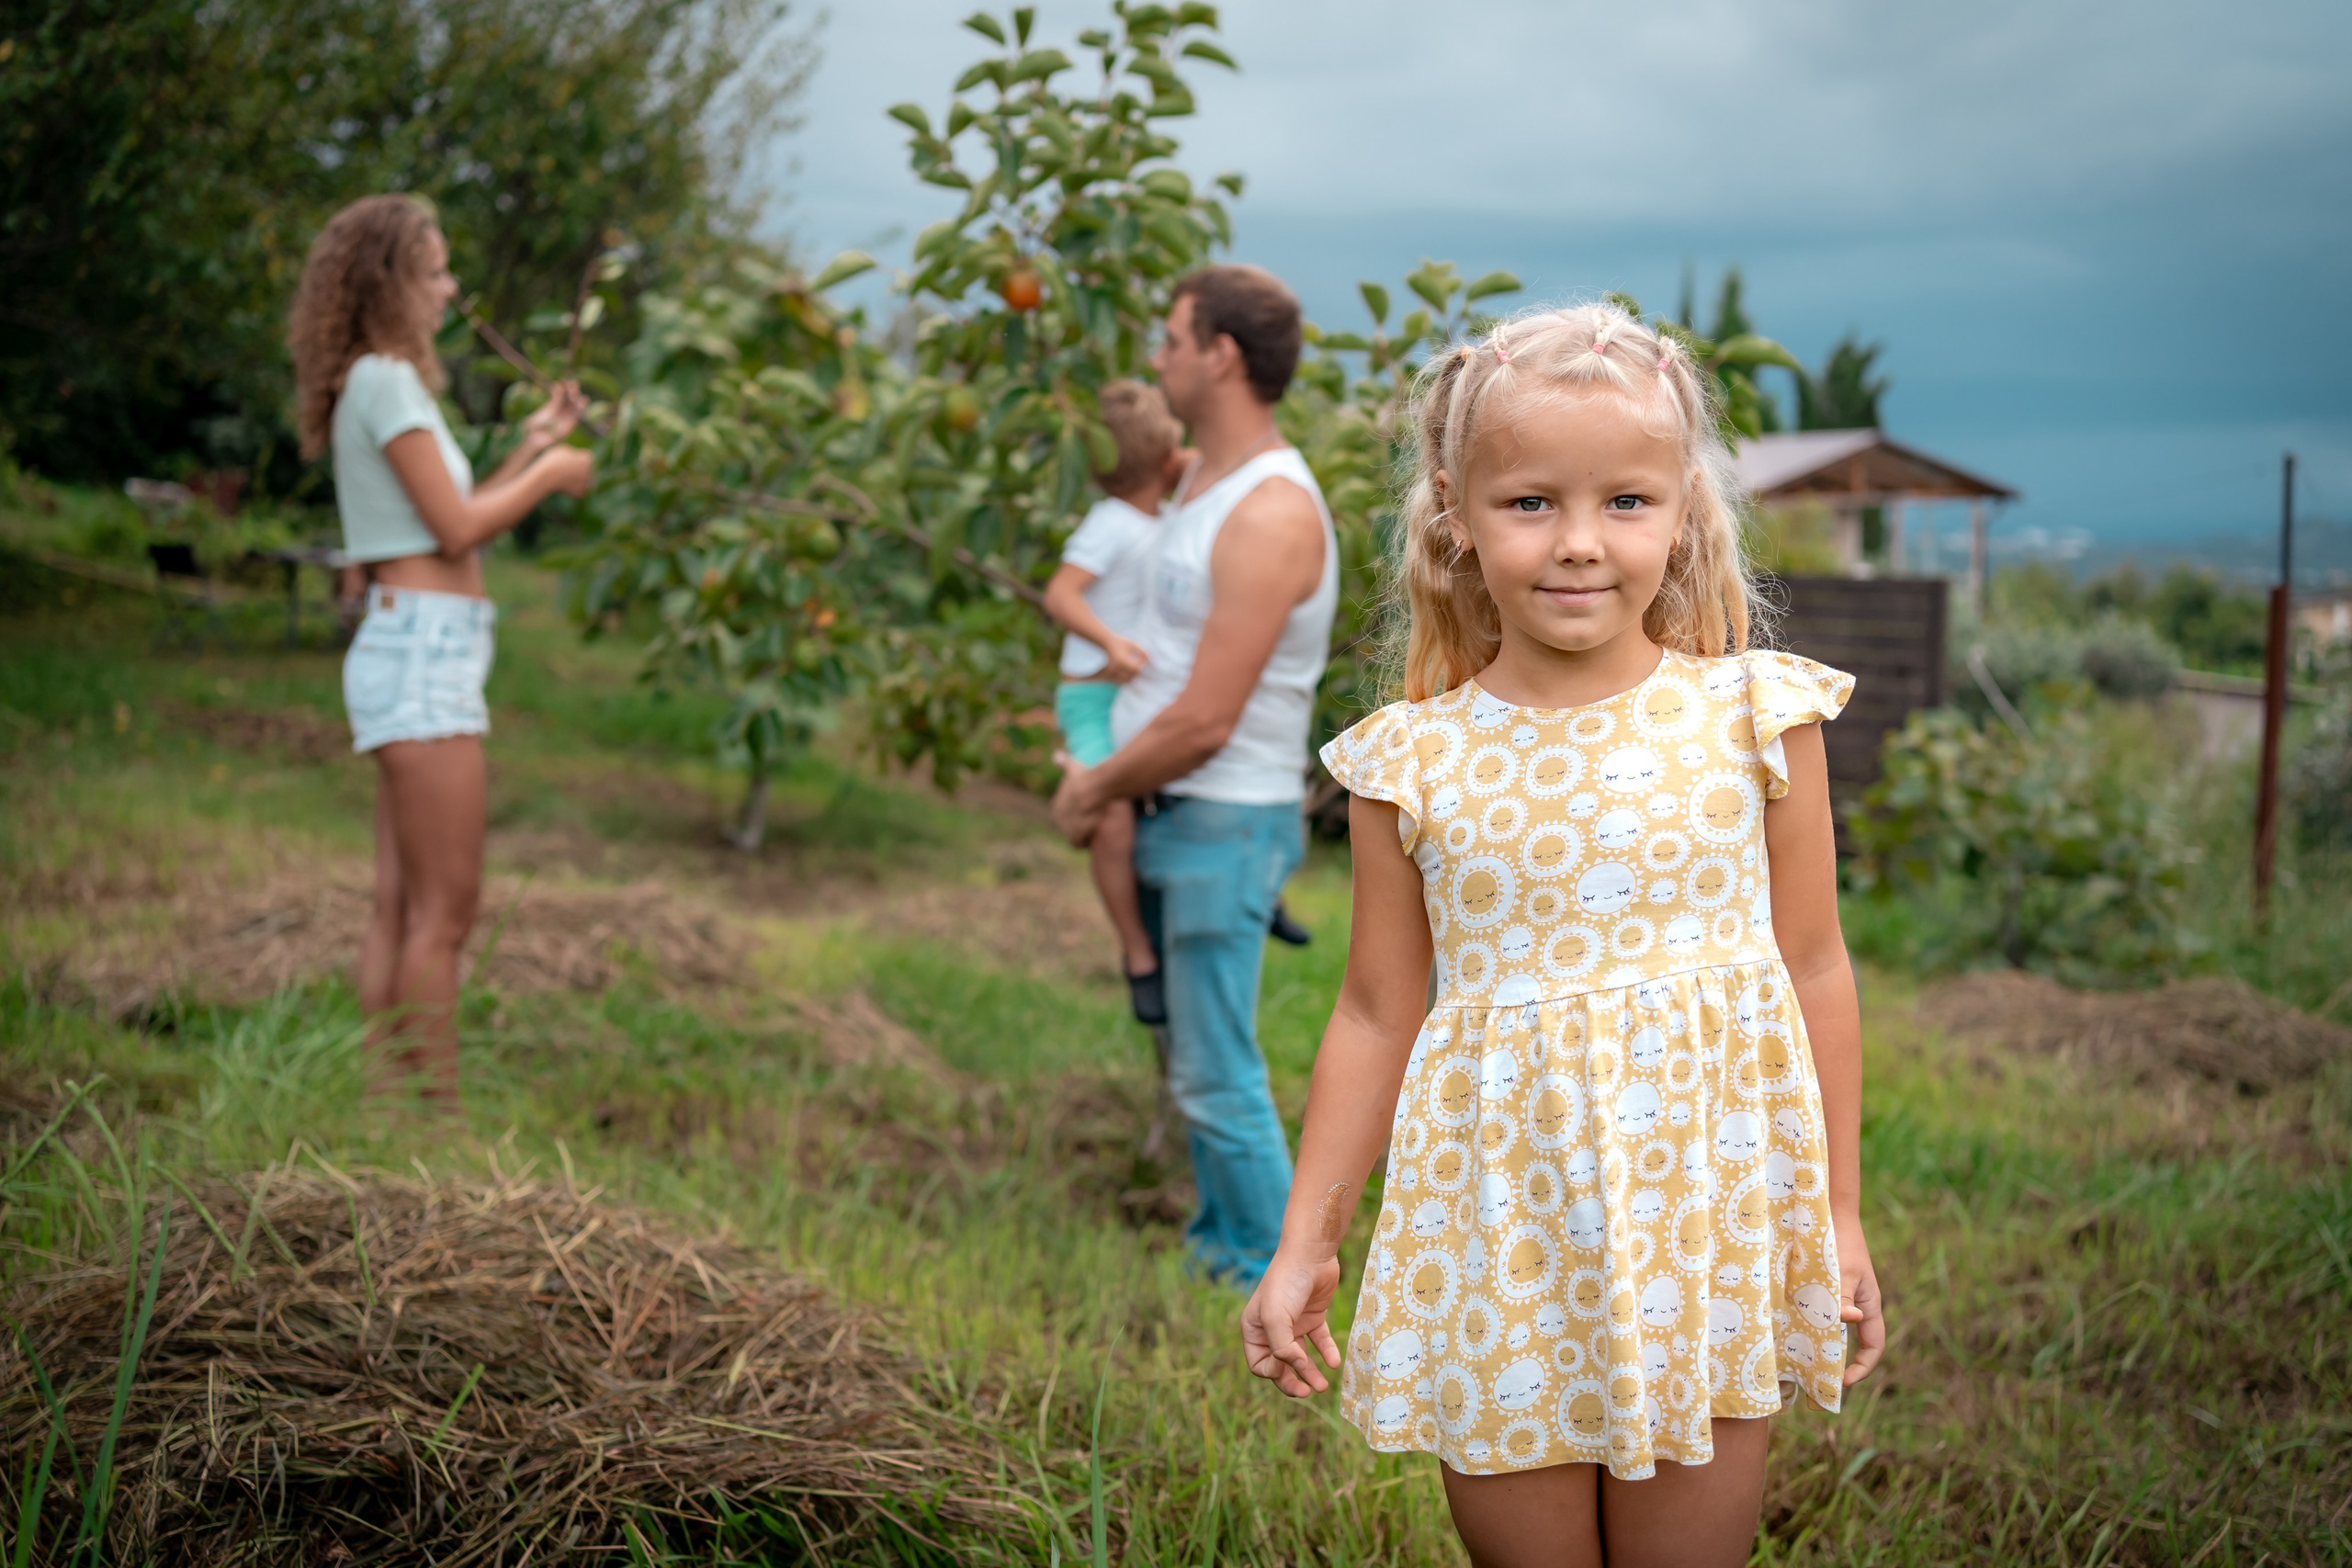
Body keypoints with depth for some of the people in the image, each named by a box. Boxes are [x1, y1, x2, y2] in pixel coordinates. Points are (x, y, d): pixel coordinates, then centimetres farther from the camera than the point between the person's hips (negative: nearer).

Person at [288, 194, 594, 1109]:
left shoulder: (380, 382, 20)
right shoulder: (384, 381, -9)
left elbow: (450, 524, 20)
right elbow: (456, 529, -13)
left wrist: (530, 451, 17)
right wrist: (551, 475, 1)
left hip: (409, 652, 10)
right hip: (425, 652, -10)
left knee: (400, 905, 10)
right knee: (445, 908, -8)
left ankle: (386, 1101, 13)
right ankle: (440, 1111, -4)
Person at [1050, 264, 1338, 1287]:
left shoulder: (1271, 514, -21)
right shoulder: (1207, 483, 10)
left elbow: (1206, 720, -23)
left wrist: (1095, 789, -10)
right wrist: (1102, 777, 11)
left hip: (1226, 823, -9)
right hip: (1171, 814, 10)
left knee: (1217, 1076, -4)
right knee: (1193, 1059, 17)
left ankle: (1271, 1282, 8)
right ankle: (1217, 1248, 30)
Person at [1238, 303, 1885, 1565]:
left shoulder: (1755, 717, -4)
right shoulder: (1412, 763, -4)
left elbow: (1814, 971, 4)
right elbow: (1375, 1016, 5)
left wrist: (1839, 1209, 7)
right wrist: (1304, 1246, 7)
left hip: (1708, 1217, 0)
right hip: (1498, 1241, 0)